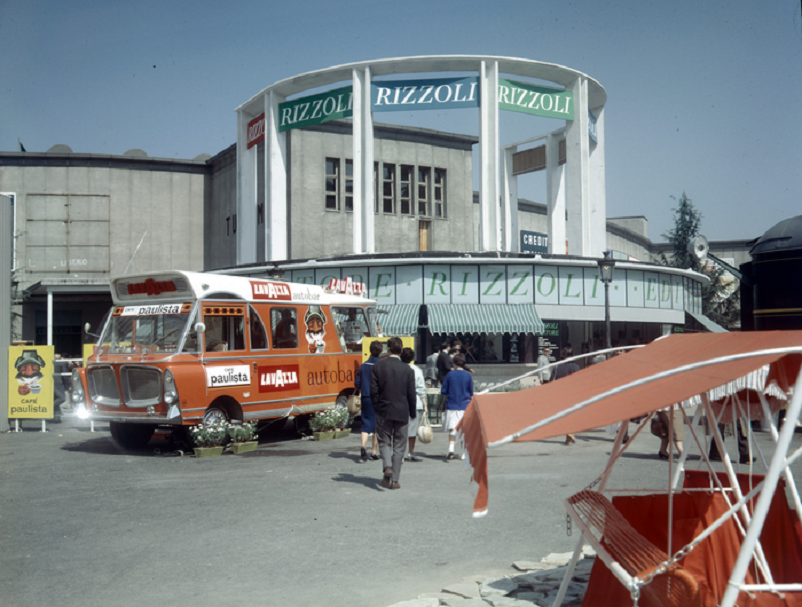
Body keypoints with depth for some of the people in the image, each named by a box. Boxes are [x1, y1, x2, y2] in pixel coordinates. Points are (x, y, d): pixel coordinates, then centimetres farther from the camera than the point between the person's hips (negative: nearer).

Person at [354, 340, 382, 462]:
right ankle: (374, 452, 12)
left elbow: (357, 384, 5)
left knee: (366, 424, 3)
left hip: (365, 398, 3)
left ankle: (363, 447, -19)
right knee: (377, 425, 9)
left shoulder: (363, 366, 2)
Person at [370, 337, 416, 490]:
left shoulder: (378, 366, -4)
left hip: (383, 412, 0)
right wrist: (413, 413, 11)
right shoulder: (407, 370, -6)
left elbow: (373, 391, -4)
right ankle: (394, 480, 7)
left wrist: (377, 407, 10)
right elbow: (411, 394, -2)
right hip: (401, 412, 0)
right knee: (399, 446, 8)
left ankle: (388, 467, -14)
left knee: (384, 442, 12)